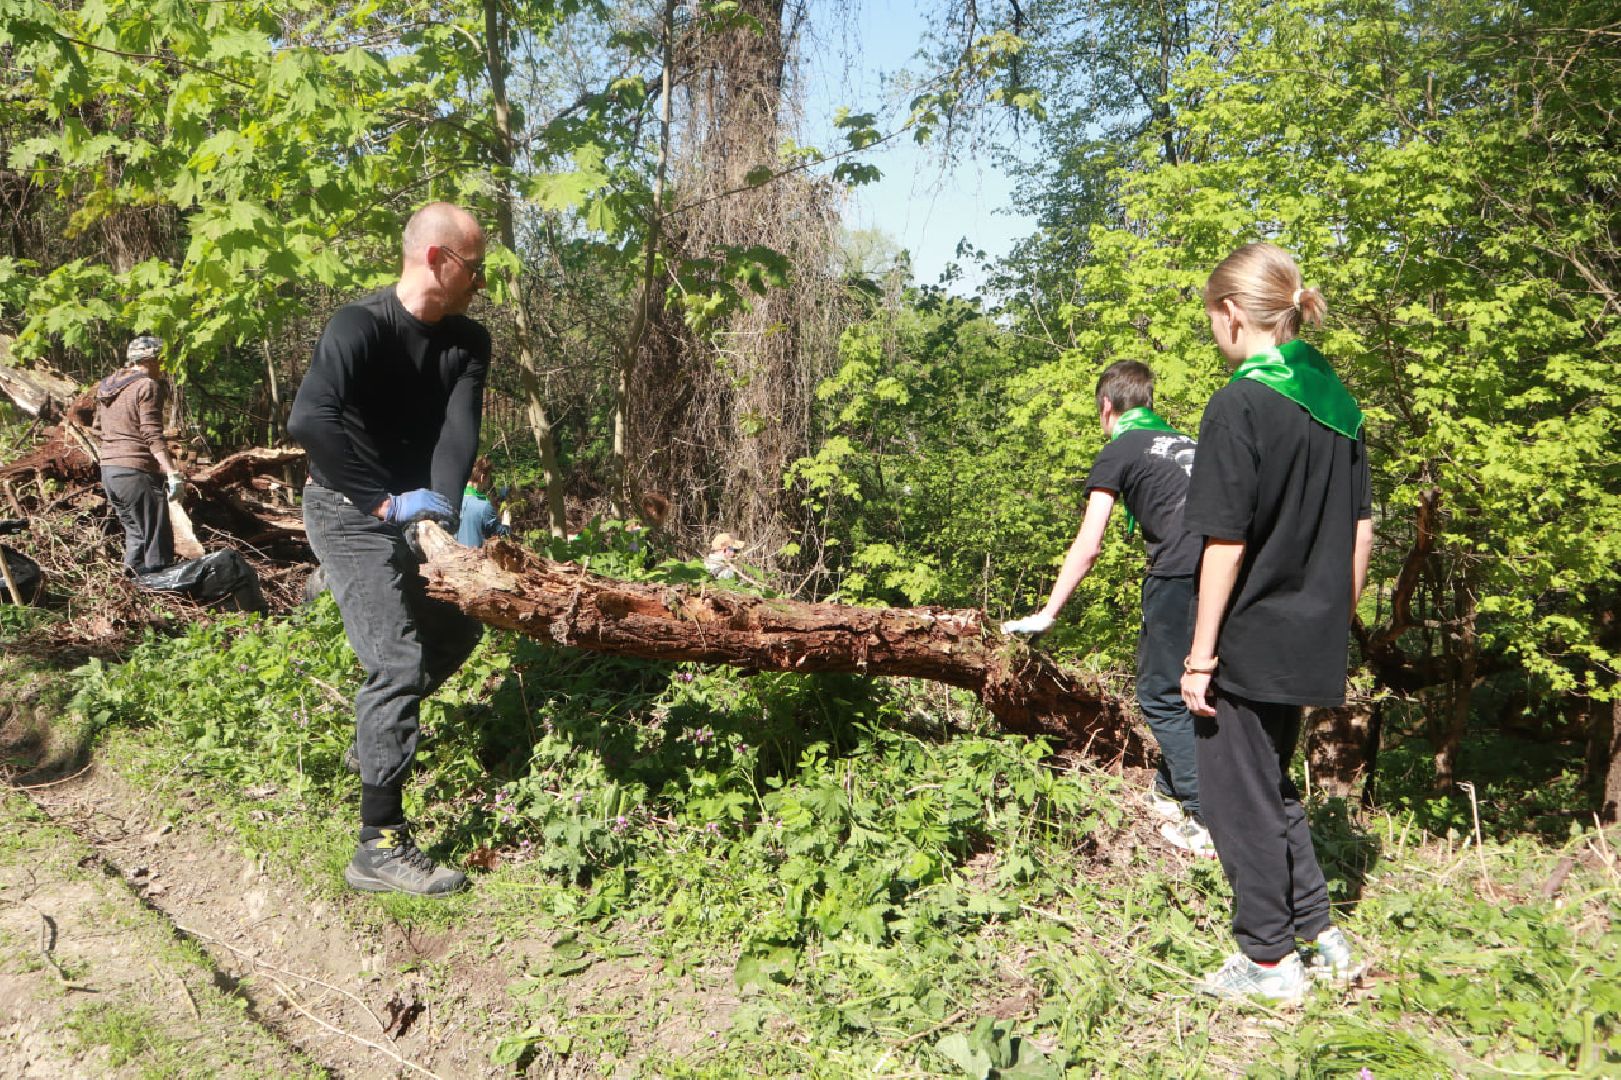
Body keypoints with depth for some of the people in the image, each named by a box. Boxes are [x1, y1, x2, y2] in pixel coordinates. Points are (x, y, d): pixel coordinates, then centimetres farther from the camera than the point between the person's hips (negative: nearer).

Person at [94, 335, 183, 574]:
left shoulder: (105, 386, 15)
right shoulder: (148, 386, -10)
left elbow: (98, 428, 23)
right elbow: (153, 435, -19)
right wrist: (171, 472, -23)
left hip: (108, 469, 9)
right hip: (137, 471, -9)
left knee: (135, 532, 19)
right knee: (157, 539, -4)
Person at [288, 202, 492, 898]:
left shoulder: (468, 342, 0)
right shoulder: (359, 327, -21)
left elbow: (460, 430, -15)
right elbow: (308, 420, -36)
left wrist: (448, 510, -30)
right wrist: (387, 501, -35)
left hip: (414, 513, 8)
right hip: (351, 513, -8)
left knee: (457, 632, 18)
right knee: (400, 660, -15)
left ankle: (379, 725, 40)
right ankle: (380, 846, -10)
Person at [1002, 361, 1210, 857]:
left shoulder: (1117, 453, 8)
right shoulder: (1186, 443, 28)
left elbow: (1087, 546, 3)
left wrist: (1046, 615, 8)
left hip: (1181, 574, -7)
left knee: (1161, 695, 3)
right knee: (1184, 686, 21)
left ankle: (1207, 819, -1)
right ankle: (1170, 792, 30)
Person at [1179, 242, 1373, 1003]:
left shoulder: (1239, 405, -16)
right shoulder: (1335, 398, 6)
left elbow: (1225, 542, -18)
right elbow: (1361, 527, 11)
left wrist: (1199, 655, -12)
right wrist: (1338, 618, 20)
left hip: (1247, 643, -8)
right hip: (1310, 641, 8)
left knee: (1238, 795, 7)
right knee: (1271, 784, 23)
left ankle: (1268, 960, 18)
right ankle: (1317, 934, 28)